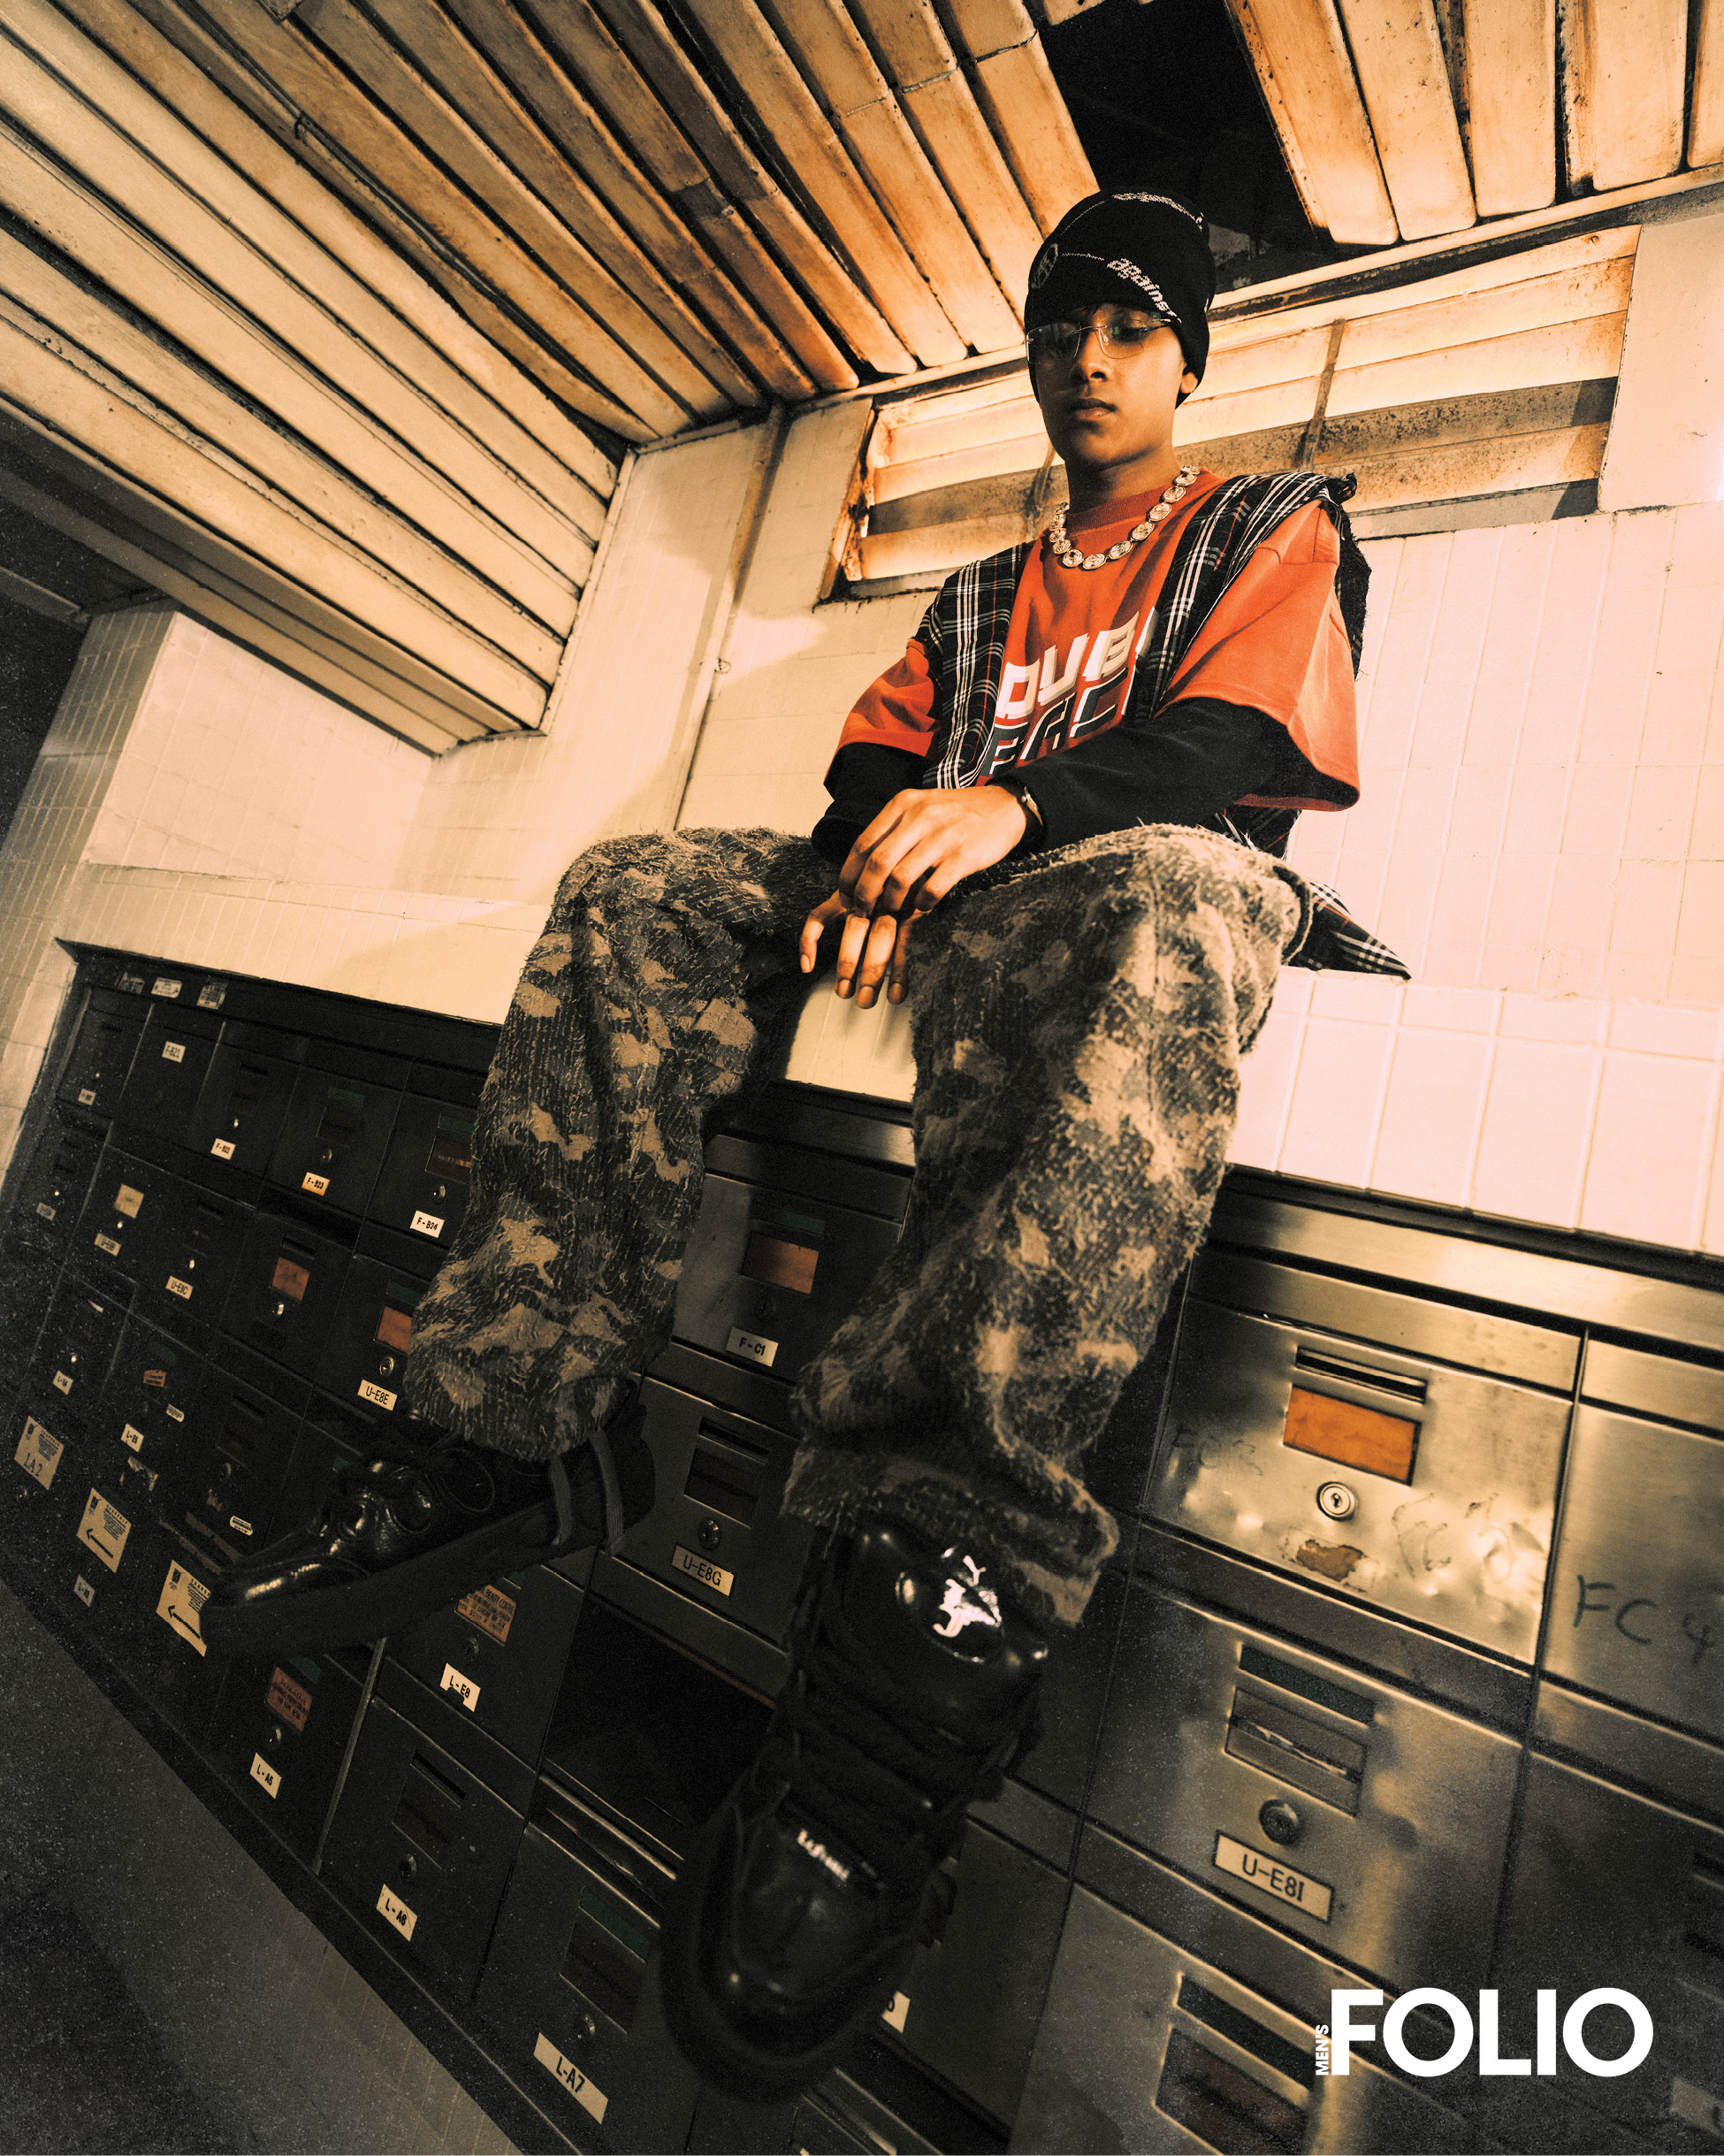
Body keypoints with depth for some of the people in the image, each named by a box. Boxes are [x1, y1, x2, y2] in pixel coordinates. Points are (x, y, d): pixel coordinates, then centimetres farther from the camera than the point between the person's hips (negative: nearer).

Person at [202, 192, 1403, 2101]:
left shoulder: (1280, 525, 21)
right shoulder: (978, 597, 34)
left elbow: (1243, 746, -1)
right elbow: (876, 760, 17)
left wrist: (1016, 801, -20)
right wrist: (875, 848, -10)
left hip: (1167, 879, -4)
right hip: (940, 896, 5)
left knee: (1139, 906, -41)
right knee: (641, 892, -15)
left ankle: (934, 1592, -47)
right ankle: (523, 1427, -23)